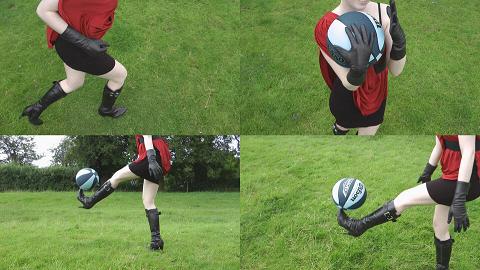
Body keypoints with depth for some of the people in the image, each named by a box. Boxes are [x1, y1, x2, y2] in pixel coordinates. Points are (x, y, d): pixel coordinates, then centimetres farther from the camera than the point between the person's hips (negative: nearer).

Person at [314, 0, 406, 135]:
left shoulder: (384, 13, -22)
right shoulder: (326, 27, -31)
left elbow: (395, 70, -19)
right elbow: (349, 85, -29)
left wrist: (399, 42, -39)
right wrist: (358, 68, -52)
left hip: (376, 97, 3)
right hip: (347, 101, -3)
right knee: (344, 126, 28)